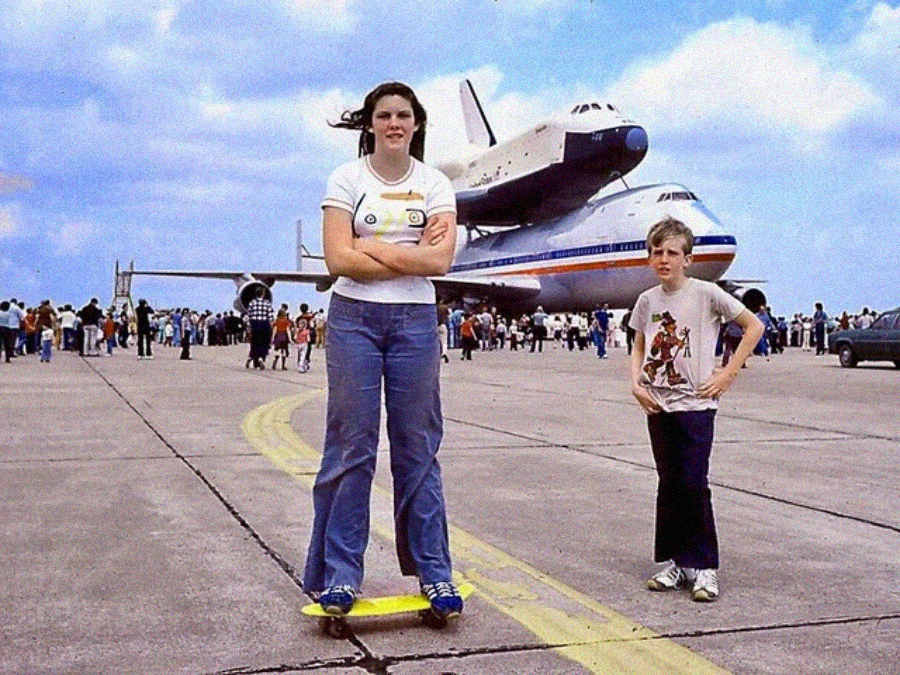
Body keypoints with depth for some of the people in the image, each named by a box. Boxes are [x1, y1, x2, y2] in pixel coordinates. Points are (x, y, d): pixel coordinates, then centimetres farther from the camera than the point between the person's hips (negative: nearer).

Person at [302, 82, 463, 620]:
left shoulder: (435, 185, 7)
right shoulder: (347, 179, 3)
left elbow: (440, 261, -7)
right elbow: (338, 259, -9)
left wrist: (370, 248, -8)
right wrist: (411, 255, -7)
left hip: (416, 321, 1)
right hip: (354, 317, -1)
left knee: (418, 448, 4)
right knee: (351, 445, -1)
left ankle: (435, 573, 13)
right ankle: (339, 574, 9)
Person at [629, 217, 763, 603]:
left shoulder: (706, 294, -7)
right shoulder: (647, 301, 6)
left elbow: (754, 327, -1)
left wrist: (728, 373, -6)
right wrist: (636, 383, 2)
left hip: (695, 402, -4)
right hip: (658, 405, 5)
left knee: (693, 483, -7)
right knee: (668, 484, 10)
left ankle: (704, 567, 4)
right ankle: (673, 562, 19)